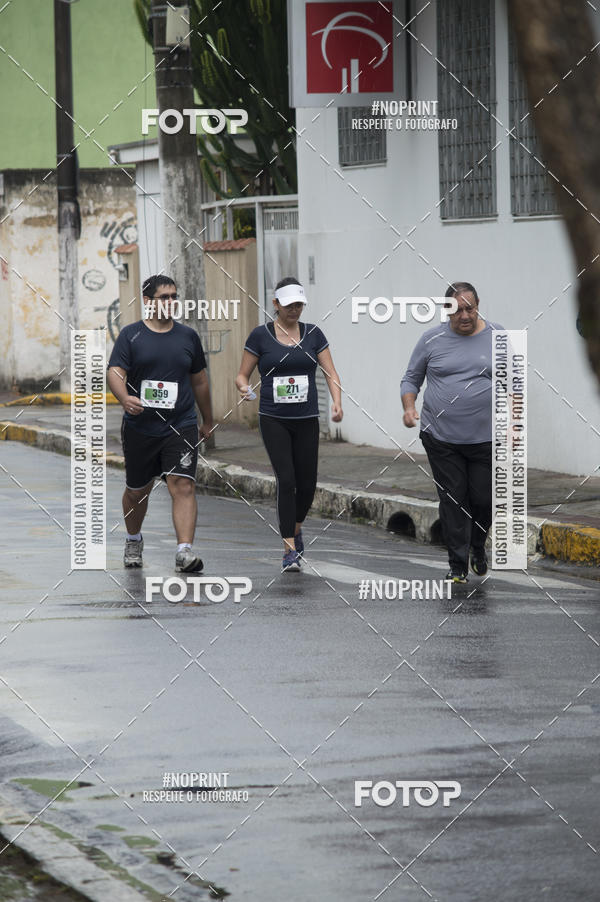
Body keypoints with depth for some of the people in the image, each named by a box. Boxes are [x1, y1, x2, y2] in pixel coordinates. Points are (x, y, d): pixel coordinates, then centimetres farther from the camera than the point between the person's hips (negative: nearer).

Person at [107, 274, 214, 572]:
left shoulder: (188, 336, 9)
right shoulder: (131, 335, 1)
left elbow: (199, 381, 19)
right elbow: (115, 372, -11)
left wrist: (207, 422, 24)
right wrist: (125, 398, -32)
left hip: (181, 427, 0)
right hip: (140, 427, 0)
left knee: (183, 485, -16)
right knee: (137, 490, 14)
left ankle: (184, 551, -24)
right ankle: (133, 541, 40)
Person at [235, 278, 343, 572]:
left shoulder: (313, 334, 6)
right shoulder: (260, 335, 0)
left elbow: (331, 373, 3)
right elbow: (242, 374, 3)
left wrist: (336, 402, -14)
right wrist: (244, 387, -20)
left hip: (307, 420, 3)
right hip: (274, 420, -3)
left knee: (307, 484, 5)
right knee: (286, 480, -14)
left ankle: (295, 528, 36)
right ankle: (290, 550, -10)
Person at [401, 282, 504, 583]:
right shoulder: (432, 340, 1)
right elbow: (411, 379, 10)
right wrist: (409, 408, -8)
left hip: (486, 440, 0)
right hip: (442, 440, 0)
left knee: (483, 499, 5)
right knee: (453, 501, 0)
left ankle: (478, 547, 32)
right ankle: (458, 563, 9)